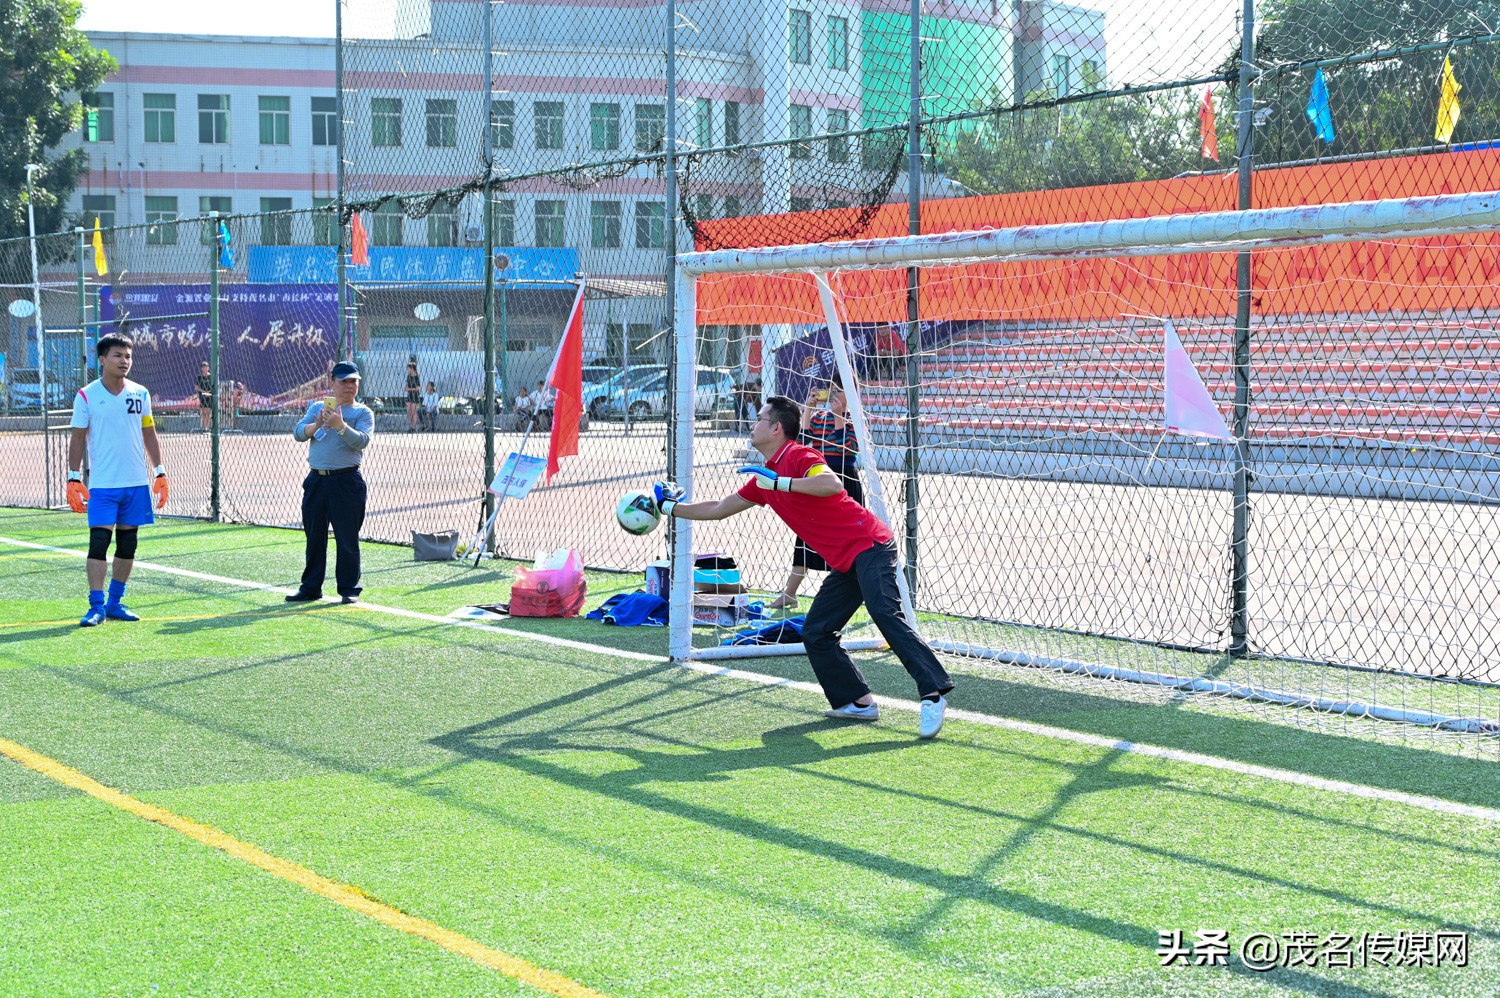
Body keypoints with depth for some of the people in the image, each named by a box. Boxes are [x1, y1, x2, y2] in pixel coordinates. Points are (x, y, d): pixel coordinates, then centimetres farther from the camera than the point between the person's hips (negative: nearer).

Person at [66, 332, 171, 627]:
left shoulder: (140, 394, 7)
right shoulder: (87, 396, -3)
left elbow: (150, 436, 13)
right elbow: (77, 438, 0)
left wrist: (160, 472, 6)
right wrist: (74, 478, -6)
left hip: (136, 484, 4)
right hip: (102, 486, -4)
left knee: (128, 545, 7)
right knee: (99, 542, -10)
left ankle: (115, 603, 18)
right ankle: (96, 607, -6)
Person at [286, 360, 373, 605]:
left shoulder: (362, 412, 2)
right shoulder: (317, 408, 14)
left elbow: (362, 440, -14)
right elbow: (298, 434, 2)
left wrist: (341, 426, -29)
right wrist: (316, 425, -17)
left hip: (347, 481, -4)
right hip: (316, 480, 4)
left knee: (347, 538, -2)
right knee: (314, 536, 10)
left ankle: (349, 588, 6)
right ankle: (310, 587, 18)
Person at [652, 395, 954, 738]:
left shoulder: (799, 456, -10)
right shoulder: (764, 477, 19)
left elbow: (833, 484, -31)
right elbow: (718, 509, 30)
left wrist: (779, 483, -29)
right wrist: (669, 507, 37)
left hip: (869, 546, -10)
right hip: (845, 564, 10)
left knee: (885, 613, -26)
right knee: (815, 634, 5)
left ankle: (933, 694, -33)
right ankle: (858, 702, 7)